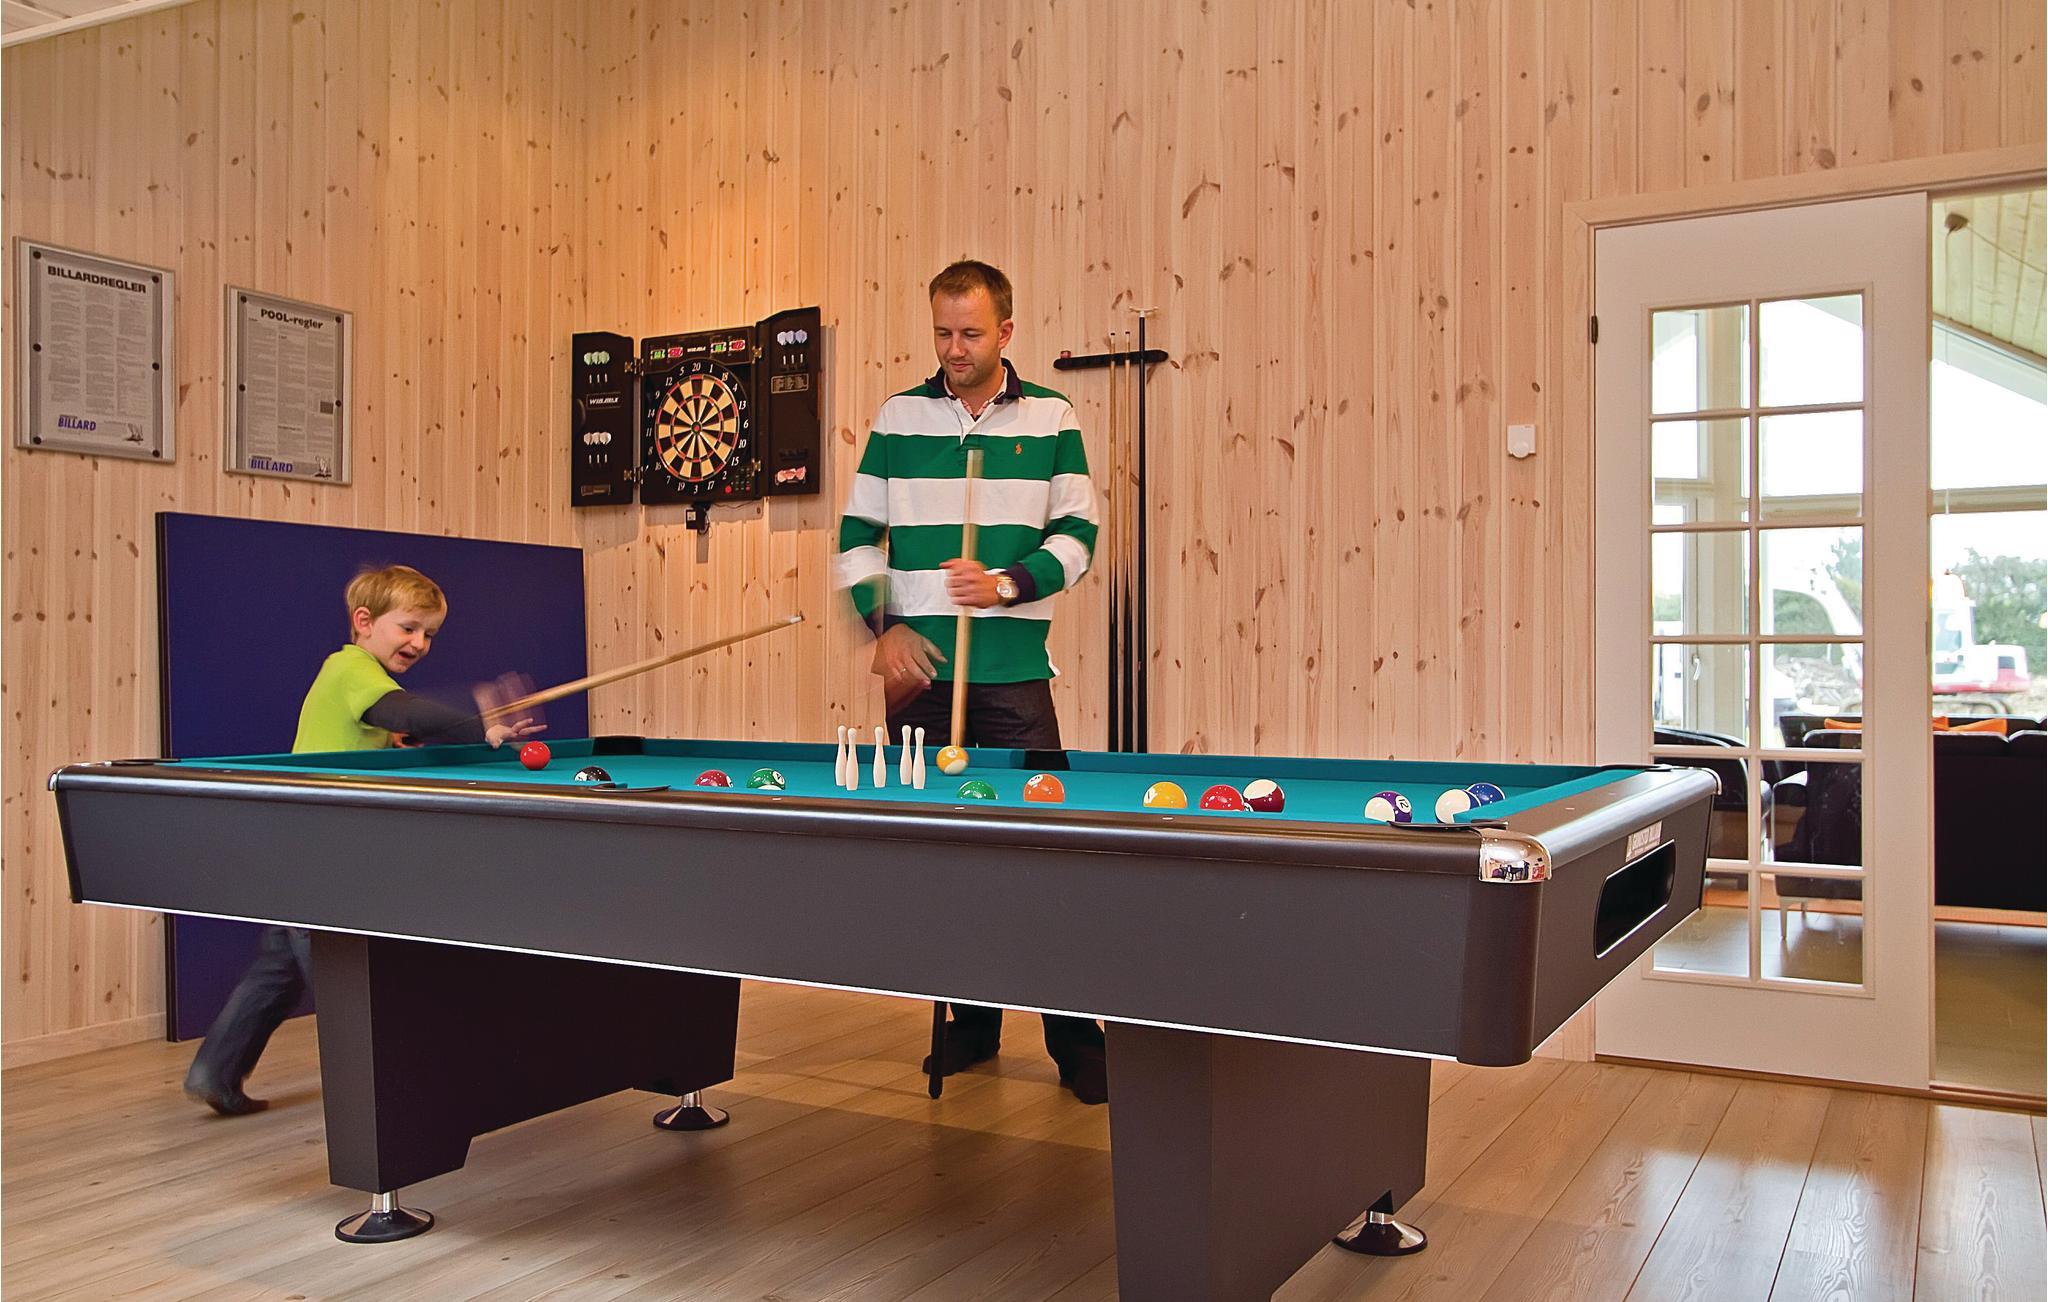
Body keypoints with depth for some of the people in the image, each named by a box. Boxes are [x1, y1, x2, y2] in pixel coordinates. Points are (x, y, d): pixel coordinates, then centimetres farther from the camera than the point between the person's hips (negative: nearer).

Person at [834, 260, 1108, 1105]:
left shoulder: (1051, 418, 6)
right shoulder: (899, 417, 9)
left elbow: (1077, 535, 2)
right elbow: (857, 536, 9)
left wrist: (1006, 583, -14)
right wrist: (883, 625, -4)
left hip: (1013, 670, -2)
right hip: (919, 668, 2)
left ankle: (1077, 1038, 4)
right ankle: (970, 1024, 20)